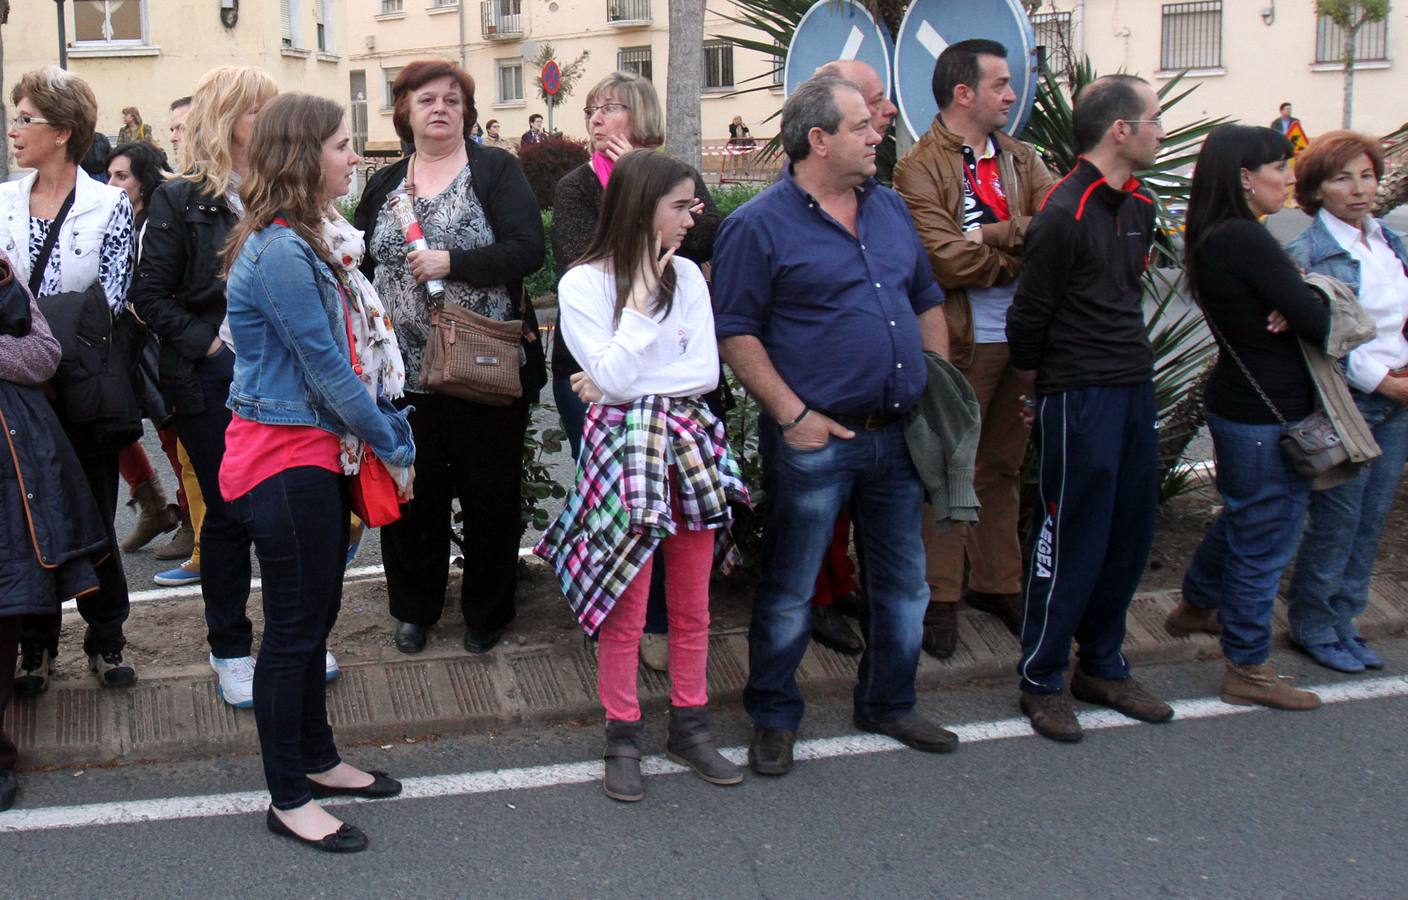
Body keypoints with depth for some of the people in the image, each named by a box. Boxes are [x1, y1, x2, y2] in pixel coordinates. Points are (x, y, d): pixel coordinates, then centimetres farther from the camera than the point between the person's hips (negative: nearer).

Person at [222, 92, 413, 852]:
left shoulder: (315, 240, 10)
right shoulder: (280, 252, -19)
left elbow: (362, 346, 11)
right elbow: (327, 370, -18)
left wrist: (390, 438, 5)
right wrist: (395, 448, -8)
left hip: (321, 452, 9)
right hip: (285, 458, -9)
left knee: (315, 616, 18)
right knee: (293, 628, 1)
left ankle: (317, 760, 33)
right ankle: (288, 799, 14)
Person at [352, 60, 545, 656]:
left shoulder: (495, 170, -1)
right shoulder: (383, 185, 12)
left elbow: (528, 249, -12)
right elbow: (361, 265, 15)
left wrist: (451, 262, -20)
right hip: (405, 373, 3)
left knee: (490, 494, 6)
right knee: (412, 494, 10)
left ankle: (487, 611, 23)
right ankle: (415, 607, 28)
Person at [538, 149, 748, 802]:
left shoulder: (687, 276, 7)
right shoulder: (583, 284, -5)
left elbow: (707, 371, 0)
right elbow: (616, 379, -15)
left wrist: (627, 388, -9)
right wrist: (642, 294, -12)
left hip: (689, 443, 4)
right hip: (624, 447, -4)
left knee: (692, 607, 11)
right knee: (625, 613, 1)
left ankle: (689, 728, 26)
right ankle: (623, 738, 18)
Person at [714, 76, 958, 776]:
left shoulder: (890, 208, 12)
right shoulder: (759, 225, -9)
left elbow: (927, 301, 19)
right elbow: (735, 331, -11)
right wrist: (793, 414, -17)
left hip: (898, 433, 7)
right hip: (814, 441, -6)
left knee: (903, 582, 15)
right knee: (789, 588, 6)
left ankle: (889, 705, 34)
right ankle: (773, 719, 23)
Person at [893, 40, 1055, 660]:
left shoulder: (1021, 160, 10)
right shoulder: (920, 169, -9)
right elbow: (946, 259, -21)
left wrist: (993, 235, -17)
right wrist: (1023, 253, -9)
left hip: (1019, 338, 6)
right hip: (959, 344, -6)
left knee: (1004, 466, 16)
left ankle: (997, 583, 28)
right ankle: (940, 597, 13)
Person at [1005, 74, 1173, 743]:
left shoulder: (1139, 207, 11)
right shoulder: (1063, 216, -16)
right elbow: (1028, 317, -10)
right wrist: (1039, 393, 2)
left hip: (1135, 389, 8)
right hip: (1079, 399, -8)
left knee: (1130, 536, 14)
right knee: (1072, 542, 0)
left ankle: (1103, 668, 28)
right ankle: (1041, 681, 14)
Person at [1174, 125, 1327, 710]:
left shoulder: (1213, 238, 7)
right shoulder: (1246, 240, -23)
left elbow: (1286, 299, 9)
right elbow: (1317, 323, -23)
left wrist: (1289, 307, -13)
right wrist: (1309, 307, -1)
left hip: (1237, 401, 10)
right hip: (1268, 413, -10)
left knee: (1242, 515, 28)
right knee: (1264, 536, 2)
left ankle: (1196, 606, 47)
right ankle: (1248, 670, 14)